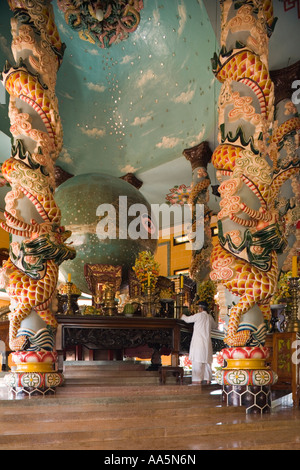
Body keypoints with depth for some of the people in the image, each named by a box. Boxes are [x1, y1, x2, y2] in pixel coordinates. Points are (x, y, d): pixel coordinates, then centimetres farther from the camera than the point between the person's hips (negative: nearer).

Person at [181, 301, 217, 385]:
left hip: (198, 341, -6)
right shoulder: (210, 317, 11)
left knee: (197, 360, -6)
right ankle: (208, 379, 9)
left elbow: (188, 319, 6)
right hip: (207, 341, 6)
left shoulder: (198, 315, -6)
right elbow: (215, 326, 27)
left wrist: (183, 316, 26)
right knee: (207, 360, 9)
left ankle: (198, 379, -10)